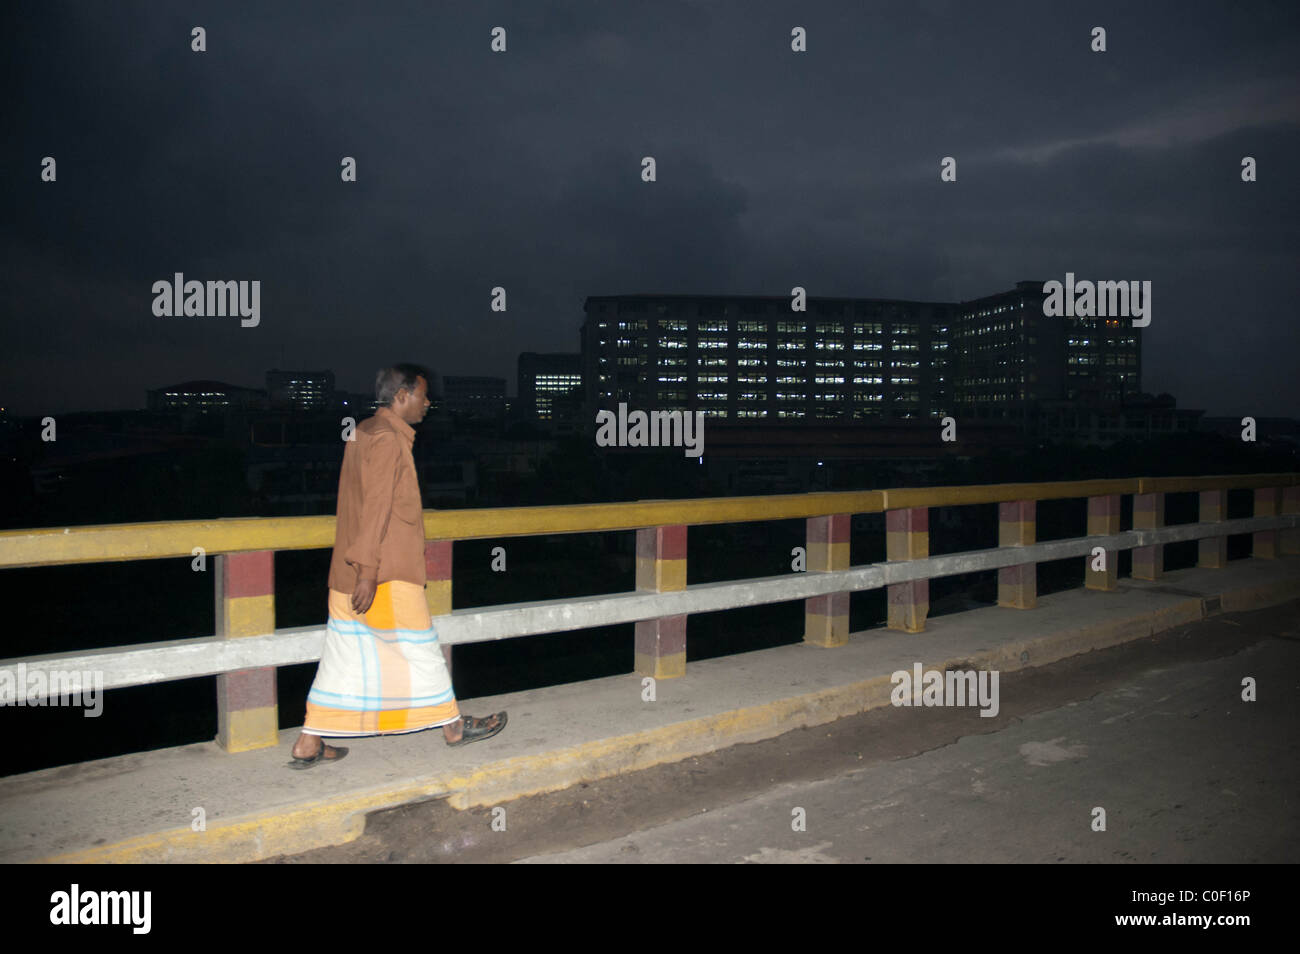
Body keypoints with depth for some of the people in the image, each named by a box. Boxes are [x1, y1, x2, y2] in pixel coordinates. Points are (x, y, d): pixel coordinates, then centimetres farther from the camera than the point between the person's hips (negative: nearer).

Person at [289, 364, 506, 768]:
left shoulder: (364, 432, 16)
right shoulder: (387, 439, -15)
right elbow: (376, 508, -21)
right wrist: (368, 572, -23)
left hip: (349, 576, 9)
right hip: (386, 577, -9)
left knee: (345, 656, 11)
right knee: (420, 648, 4)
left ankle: (308, 745, 15)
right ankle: (453, 727, 19)